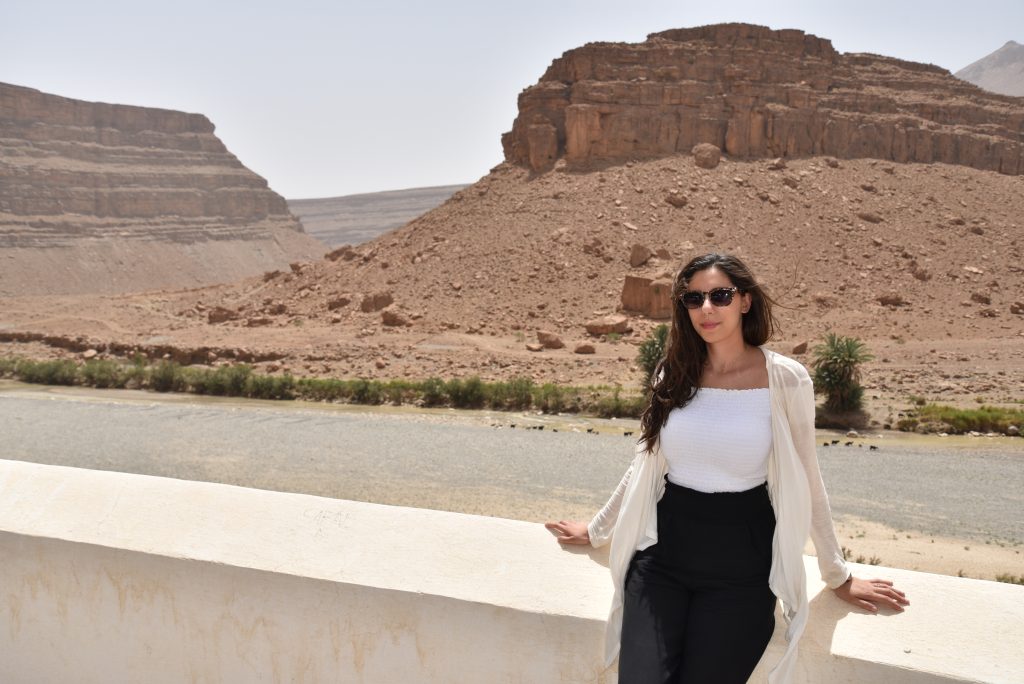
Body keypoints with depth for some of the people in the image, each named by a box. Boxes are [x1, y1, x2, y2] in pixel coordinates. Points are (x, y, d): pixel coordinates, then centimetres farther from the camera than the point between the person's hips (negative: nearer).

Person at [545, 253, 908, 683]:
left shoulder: (785, 379, -7)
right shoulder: (673, 374, 3)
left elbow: (804, 482, 2)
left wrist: (838, 577, 8)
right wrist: (597, 531, 23)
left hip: (741, 569, -2)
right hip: (662, 556, 2)